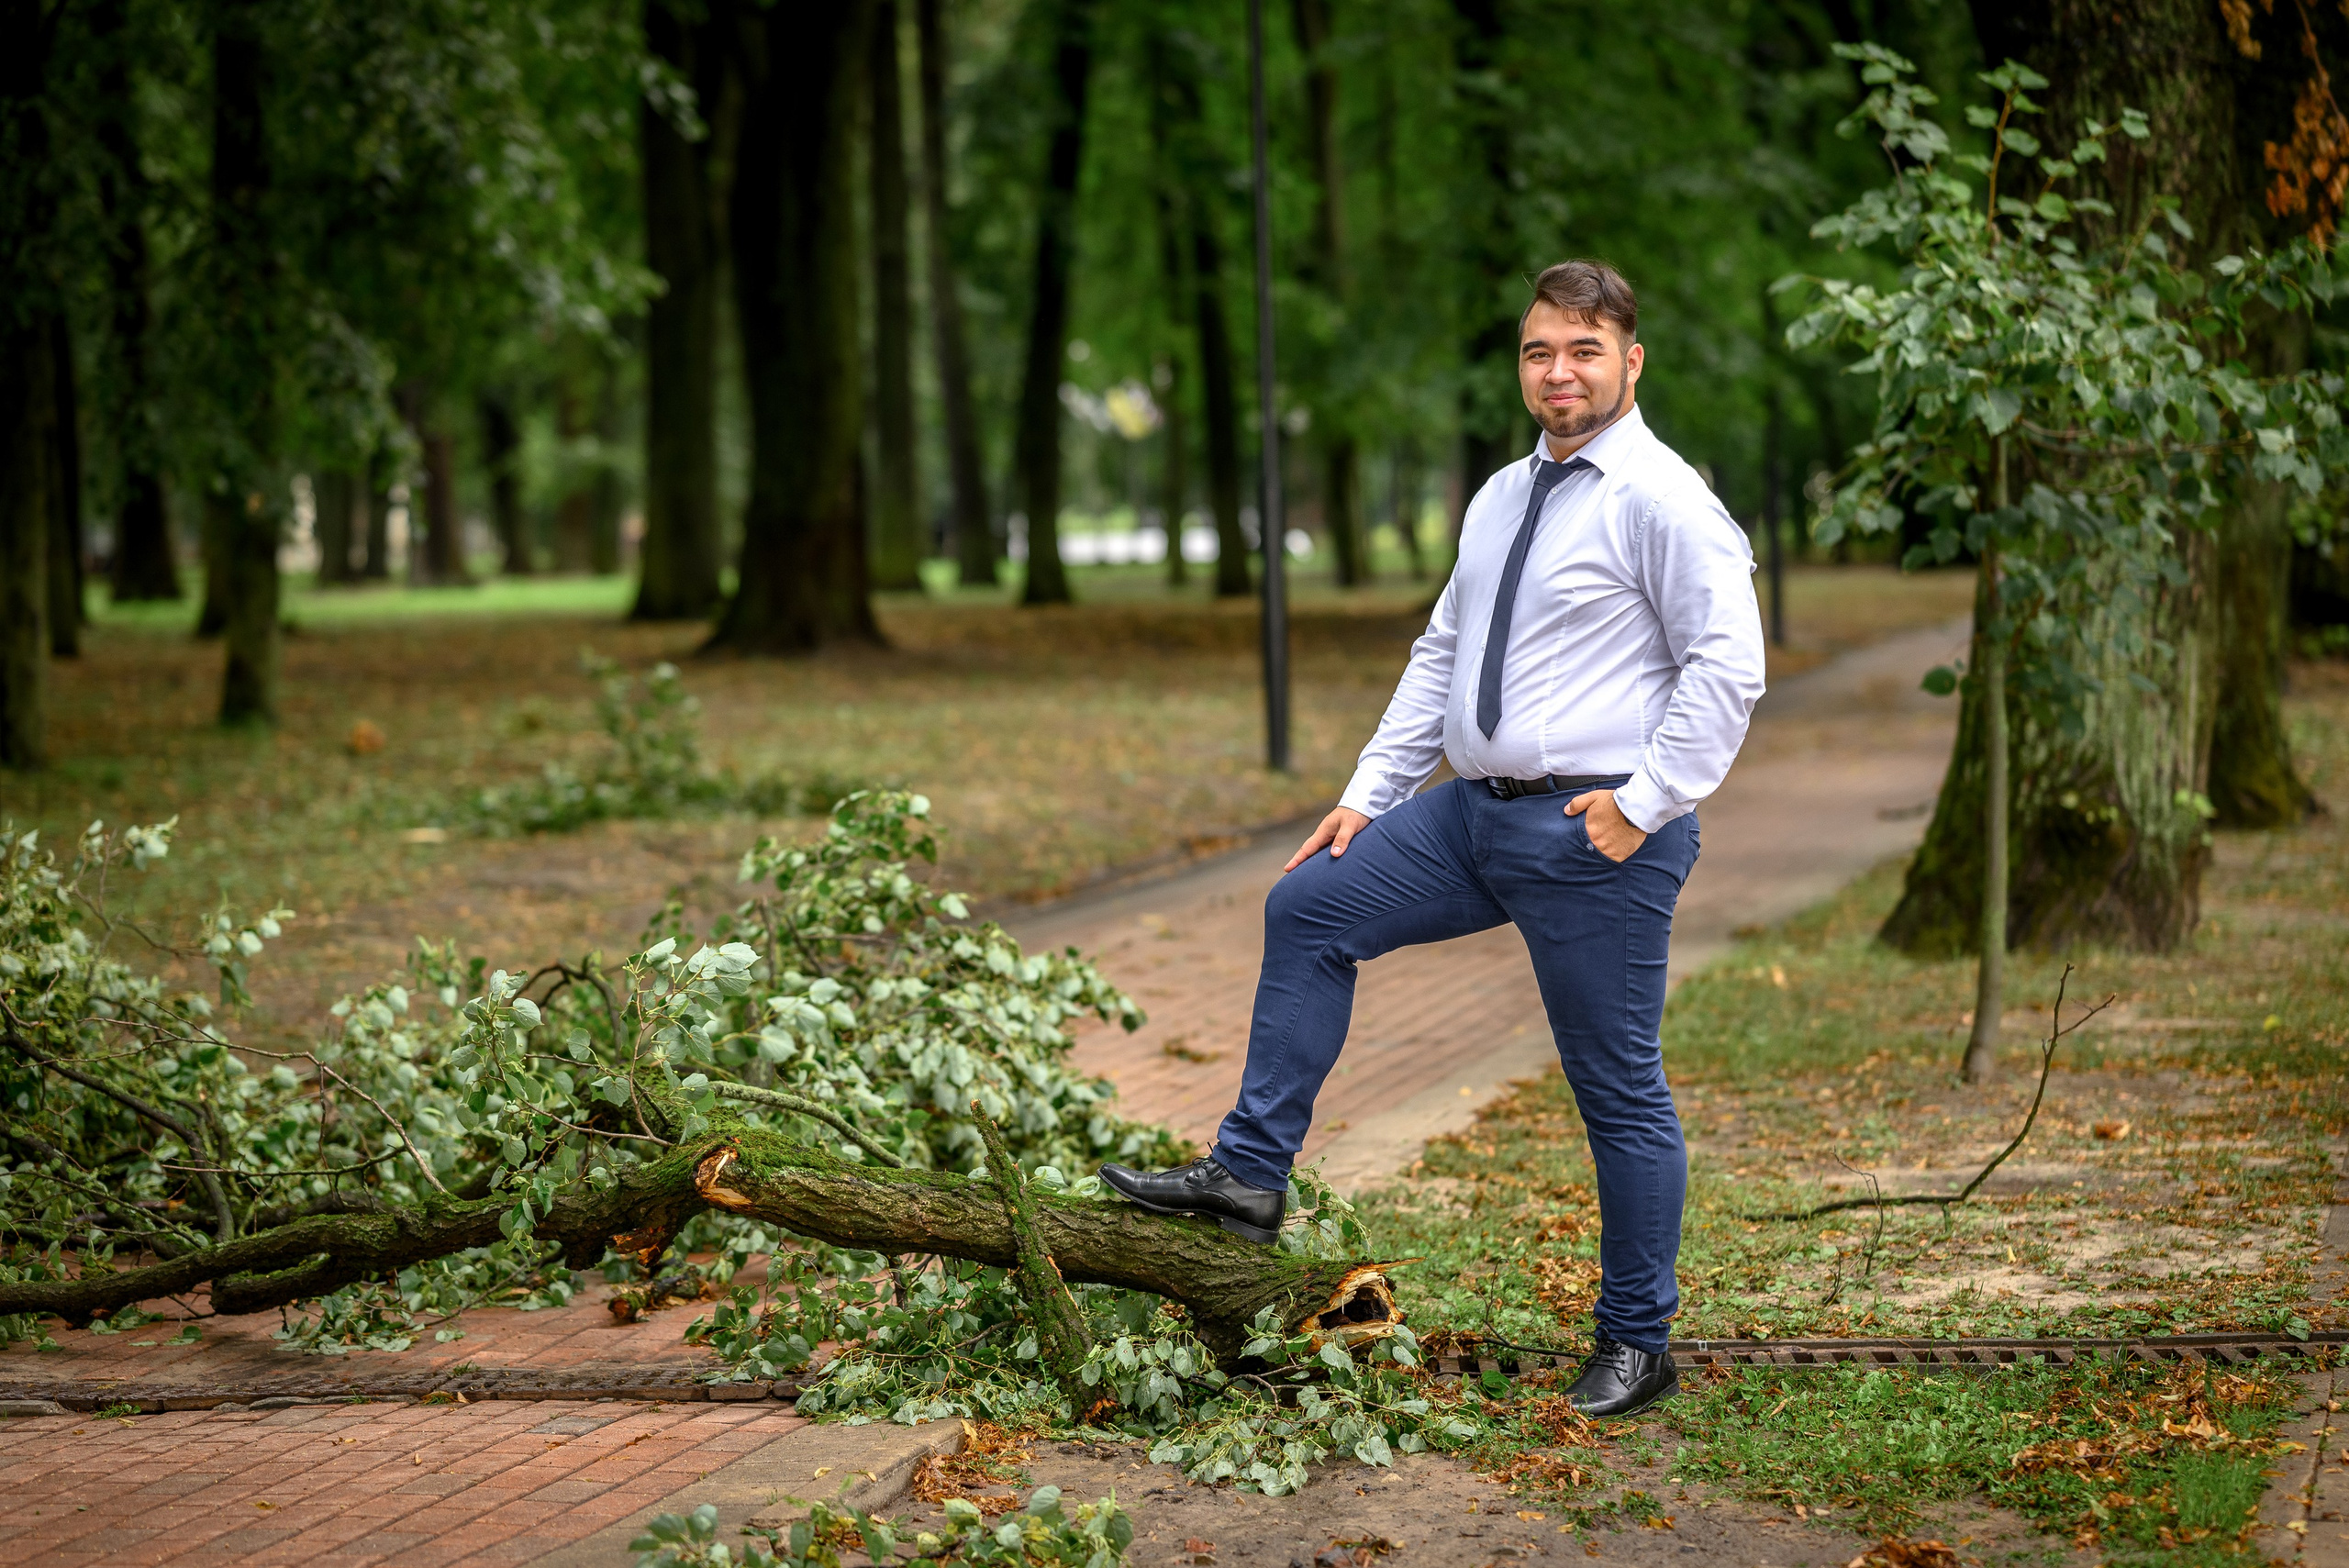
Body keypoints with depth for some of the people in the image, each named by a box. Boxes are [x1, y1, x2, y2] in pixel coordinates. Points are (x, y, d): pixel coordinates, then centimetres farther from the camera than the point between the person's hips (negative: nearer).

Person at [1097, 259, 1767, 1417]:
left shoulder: (1661, 498, -11)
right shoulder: (1502, 499, 15)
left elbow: (1726, 665, -16)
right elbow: (1441, 656, 19)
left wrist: (1642, 803, -19)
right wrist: (1368, 793, 13)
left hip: (1595, 833, -8)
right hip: (1475, 807, 8)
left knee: (1619, 1091, 0)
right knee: (1309, 909, 6)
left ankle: (1637, 1345, 11)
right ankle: (1250, 1174, 10)